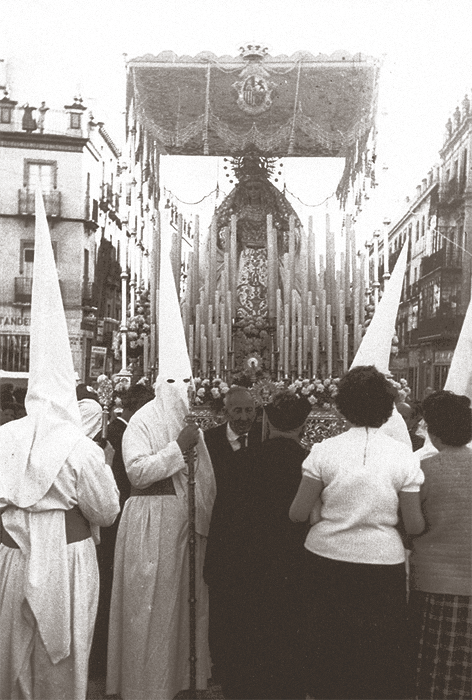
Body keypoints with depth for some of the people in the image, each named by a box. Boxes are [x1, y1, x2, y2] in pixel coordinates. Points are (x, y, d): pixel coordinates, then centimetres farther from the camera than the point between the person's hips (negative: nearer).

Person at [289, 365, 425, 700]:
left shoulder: (324, 451, -8)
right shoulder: (403, 455, -7)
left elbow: (298, 514, -4)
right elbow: (414, 525, -5)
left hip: (328, 560, 1)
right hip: (384, 561, 0)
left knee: (332, 651, 18)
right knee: (381, 659, 18)